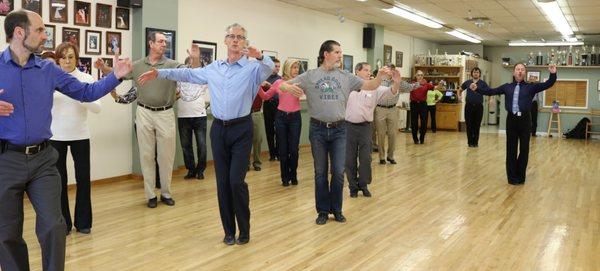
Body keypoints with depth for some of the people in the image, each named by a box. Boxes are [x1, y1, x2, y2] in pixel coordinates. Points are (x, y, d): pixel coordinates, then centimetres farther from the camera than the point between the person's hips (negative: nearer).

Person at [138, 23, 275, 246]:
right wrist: (159, 73, 17)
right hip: (219, 129, 4)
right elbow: (188, 74, 20)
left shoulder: (253, 67, -3)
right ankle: (229, 230, 18)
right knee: (222, 182, 7)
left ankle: (244, 230, 9)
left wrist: (260, 56, -44)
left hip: (241, 129, -4)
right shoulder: (213, 68, 12)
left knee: (237, 181, -9)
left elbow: (270, 69, -23)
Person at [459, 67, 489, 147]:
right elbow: (460, 90, 23)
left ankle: (475, 142, 11)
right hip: (469, 106, 1)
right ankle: (470, 142, 9)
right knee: (469, 125, 1)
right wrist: (459, 96, 6)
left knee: (477, 125, 2)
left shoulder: (483, 83, 3)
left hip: (479, 106, -1)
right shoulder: (467, 82, 9)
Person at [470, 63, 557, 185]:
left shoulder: (531, 86, 5)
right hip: (511, 120, 1)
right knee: (511, 149, 5)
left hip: (525, 120, -1)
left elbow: (547, 84, -4)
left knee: (524, 149, 6)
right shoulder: (507, 87, 10)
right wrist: (477, 89, -1)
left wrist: (553, 74, -21)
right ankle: (512, 176, 15)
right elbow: (492, 91, 8)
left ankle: (520, 176, 19)